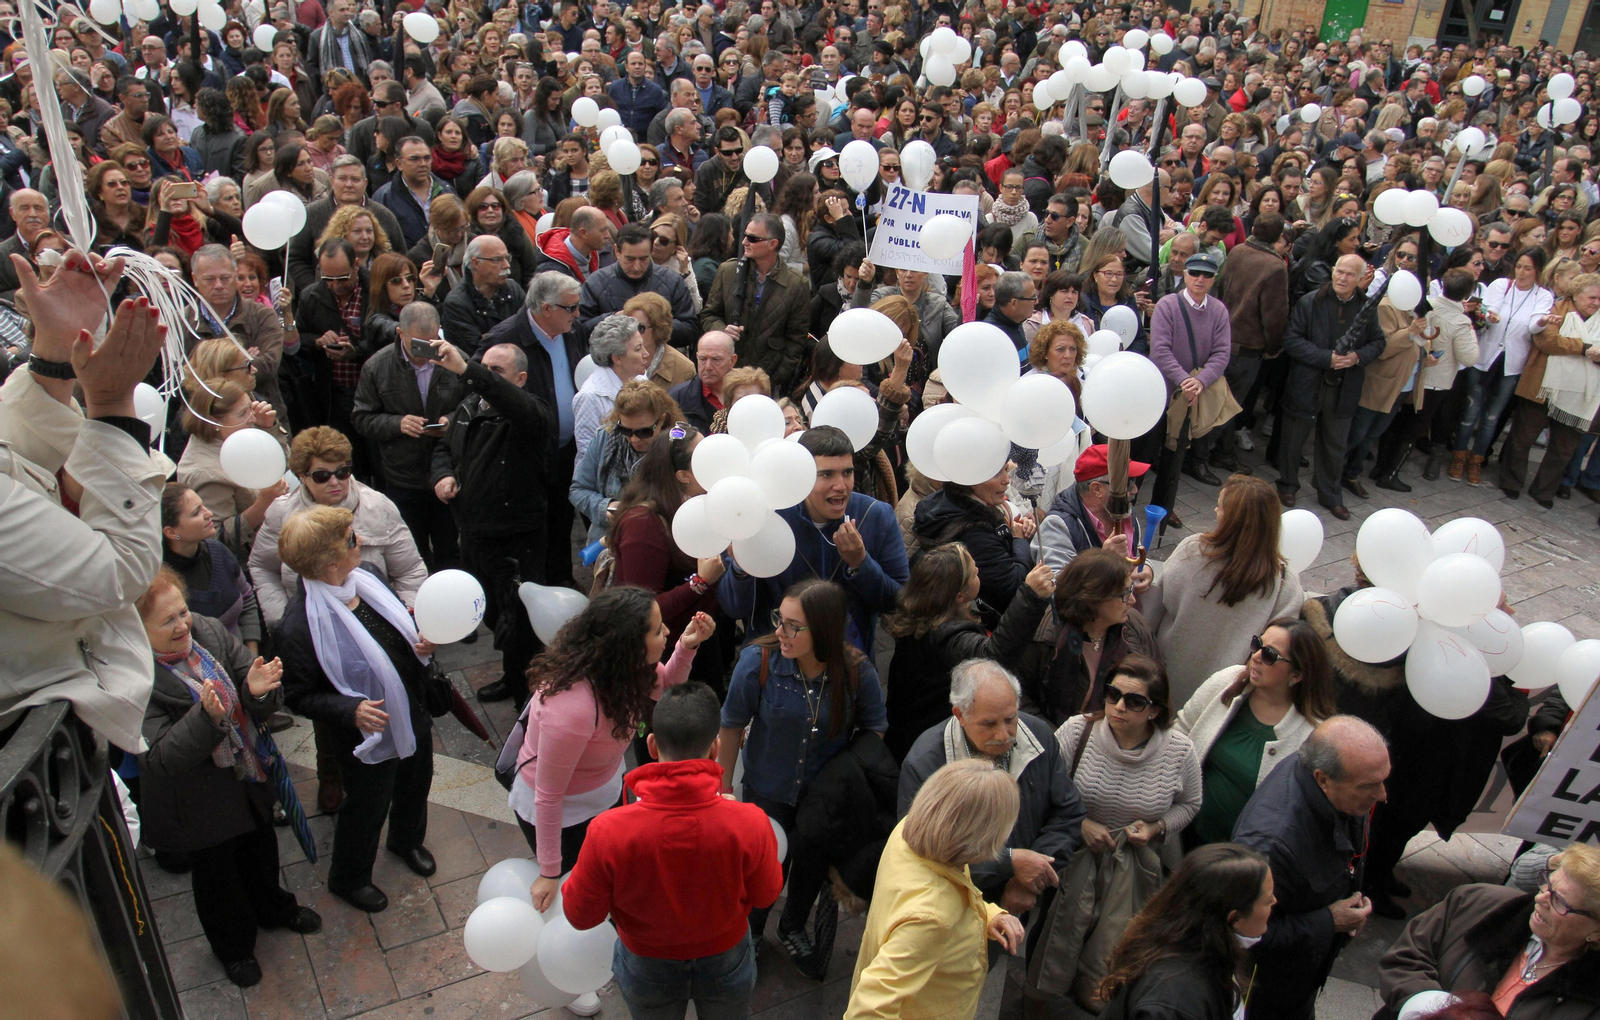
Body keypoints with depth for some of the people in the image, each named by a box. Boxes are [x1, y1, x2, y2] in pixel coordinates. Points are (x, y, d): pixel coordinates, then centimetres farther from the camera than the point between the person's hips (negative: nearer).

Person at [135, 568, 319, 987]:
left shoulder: (210, 631, -16)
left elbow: (262, 706, -9)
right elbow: (158, 758, -29)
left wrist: (258, 690, -33)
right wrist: (205, 717, -44)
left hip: (252, 777, 5)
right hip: (201, 803, -4)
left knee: (260, 847, 30)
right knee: (216, 874, 21)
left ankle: (274, 908, 59)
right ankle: (233, 945, 49)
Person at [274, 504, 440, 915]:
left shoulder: (366, 577, -11)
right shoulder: (299, 624, -31)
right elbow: (299, 695, -20)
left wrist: (421, 644, -12)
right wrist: (351, 709, -33)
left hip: (415, 716, 7)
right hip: (370, 736, -6)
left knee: (416, 784, 29)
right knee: (367, 806, 18)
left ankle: (407, 840, 62)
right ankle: (348, 879, 48)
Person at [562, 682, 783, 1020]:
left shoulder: (608, 832, -34)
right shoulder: (748, 824, -33)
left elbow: (581, 915, -17)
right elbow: (766, 894, -12)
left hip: (647, 967, 0)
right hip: (726, 963, 0)